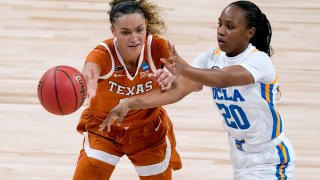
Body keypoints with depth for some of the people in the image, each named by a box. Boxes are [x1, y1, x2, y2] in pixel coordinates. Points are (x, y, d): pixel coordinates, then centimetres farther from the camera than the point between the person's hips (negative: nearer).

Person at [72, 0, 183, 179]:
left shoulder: (157, 47, -24)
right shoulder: (104, 53, -30)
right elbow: (89, 72, -54)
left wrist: (172, 78, -56)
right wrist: (86, 82, -81)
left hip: (149, 131, 2)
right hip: (104, 129, -2)